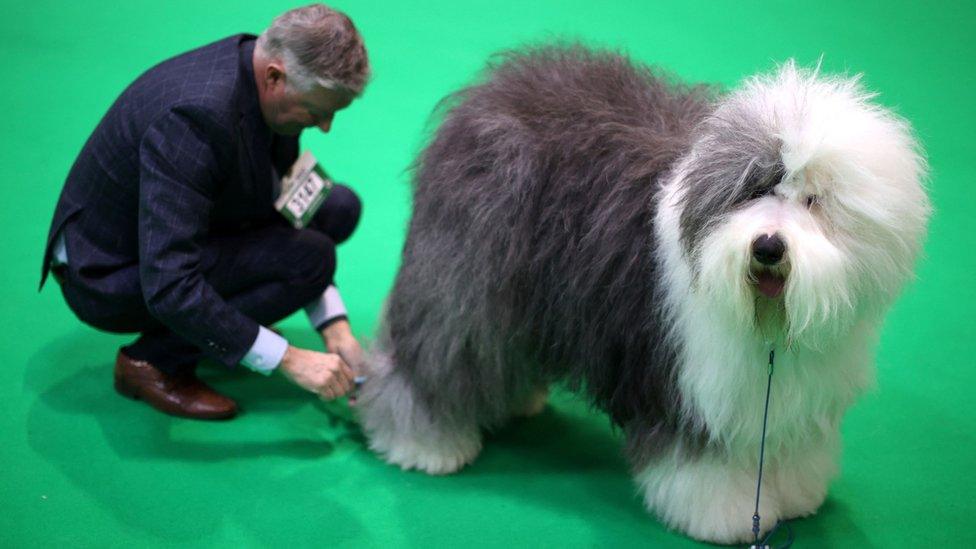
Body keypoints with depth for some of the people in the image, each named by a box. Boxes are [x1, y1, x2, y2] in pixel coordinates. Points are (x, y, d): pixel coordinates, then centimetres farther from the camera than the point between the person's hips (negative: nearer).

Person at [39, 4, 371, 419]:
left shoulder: (266, 77, -9)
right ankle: (153, 360, -8)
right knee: (308, 257, -23)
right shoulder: (196, 116, -36)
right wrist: (289, 360, -32)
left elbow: (282, 208, 2)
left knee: (341, 207, 4)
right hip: (112, 275, -9)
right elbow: (168, 289, -38)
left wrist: (335, 329, -7)